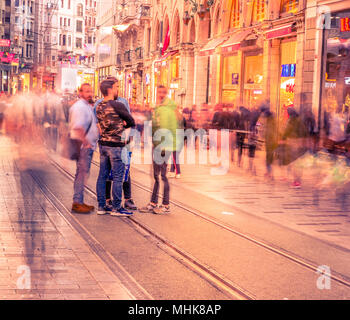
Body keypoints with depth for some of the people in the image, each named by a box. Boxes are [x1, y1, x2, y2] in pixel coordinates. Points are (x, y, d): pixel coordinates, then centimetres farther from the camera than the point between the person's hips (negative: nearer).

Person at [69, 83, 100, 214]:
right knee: (82, 173, -10)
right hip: (83, 146, -10)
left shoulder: (87, 106, 20)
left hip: (88, 146, 10)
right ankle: (77, 203, -8)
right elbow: (78, 127, -23)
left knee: (82, 174, 13)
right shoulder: (79, 107, -13)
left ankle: (80, 202, 19)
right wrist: (85, 141, -21)